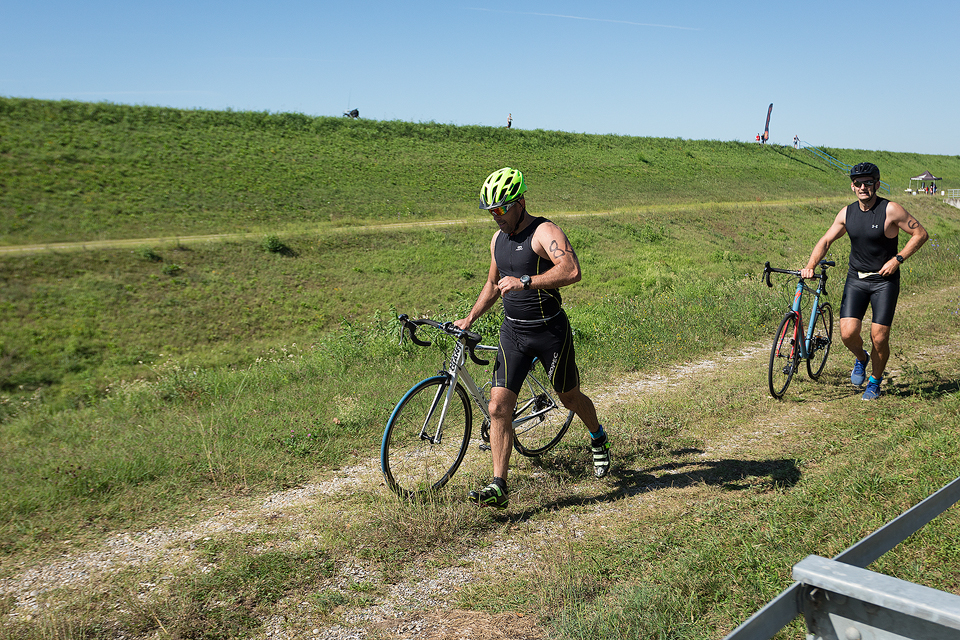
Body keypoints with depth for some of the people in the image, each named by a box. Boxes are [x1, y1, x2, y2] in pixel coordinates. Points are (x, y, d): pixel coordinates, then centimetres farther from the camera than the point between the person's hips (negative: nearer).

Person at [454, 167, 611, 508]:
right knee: (498, 407, -7)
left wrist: (525, 281, -37)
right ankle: (498, 486, -4)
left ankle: (598, 439, 47)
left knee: (570, 397, 14)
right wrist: (470, 318, 18)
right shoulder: (498, 239, 9)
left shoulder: (544, 232, -15)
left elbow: (572, 270, -32)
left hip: (550, 330, -5)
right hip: (513, 331, 6)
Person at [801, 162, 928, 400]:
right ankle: (861, 358, 24)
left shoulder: (891, 210, -11)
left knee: (879, 338, -6)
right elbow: (825, 241, 8)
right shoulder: (847, 213, 2)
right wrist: (810, 266, -8)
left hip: (884, 280, -3)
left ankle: (875, 380, 20)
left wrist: (897, 259, -14)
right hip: (856, 279, 3)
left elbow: (920, 234, -5)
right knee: (848, 333, -11)